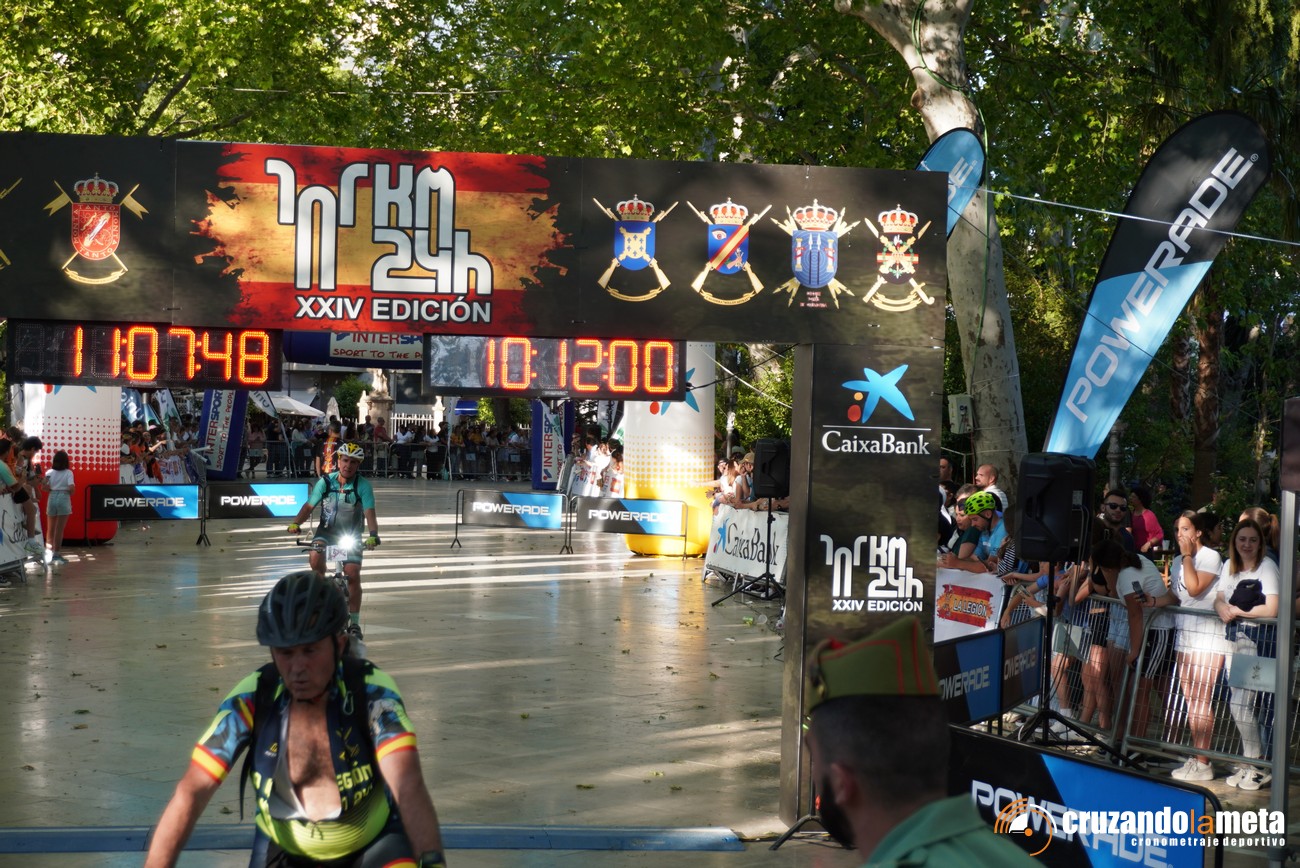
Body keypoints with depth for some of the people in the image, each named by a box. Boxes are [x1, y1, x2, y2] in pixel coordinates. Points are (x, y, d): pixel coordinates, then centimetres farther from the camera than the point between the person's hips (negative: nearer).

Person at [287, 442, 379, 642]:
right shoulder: (325, 481, -9)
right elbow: (309, 506, -11)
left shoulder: (363, 485, -15)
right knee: (315, 555, -31)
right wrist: (295, 523, -29)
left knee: (353, 575, -11)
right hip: (326, 530, 1)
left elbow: (369, 513, -23)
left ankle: (354, 622, 2)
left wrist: (373, 534, -41)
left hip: (351, 535, -1)